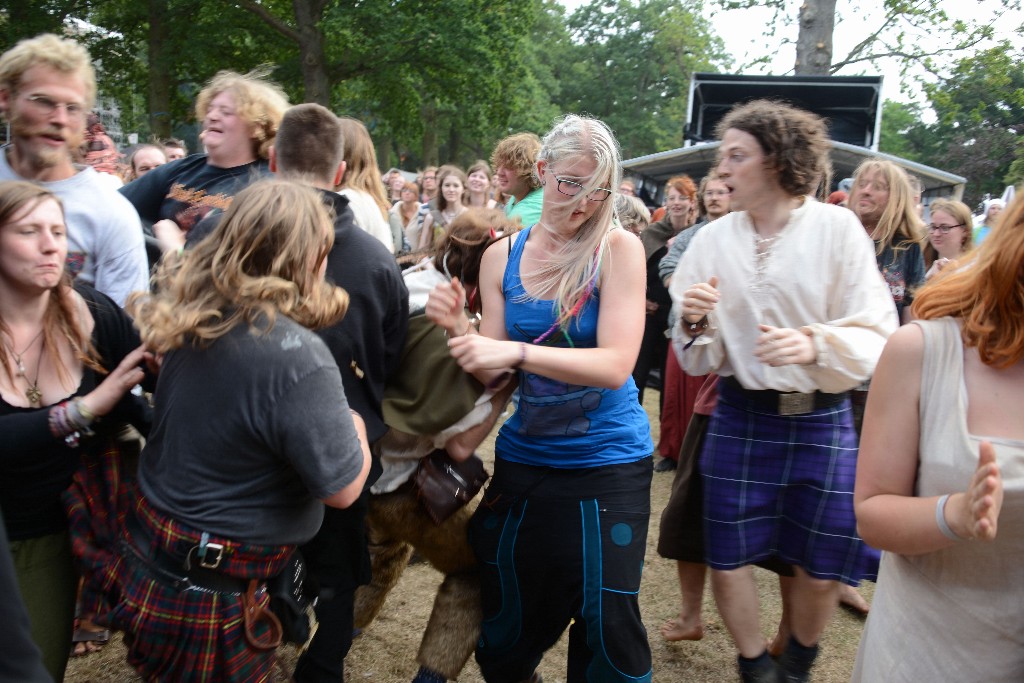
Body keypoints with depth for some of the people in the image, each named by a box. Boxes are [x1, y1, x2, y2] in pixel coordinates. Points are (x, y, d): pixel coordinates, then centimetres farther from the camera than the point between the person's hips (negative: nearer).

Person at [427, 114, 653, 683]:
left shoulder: (619, 249, -10)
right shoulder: (501, 256, 0)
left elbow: (615, 365, -20)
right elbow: (491, 374, 1)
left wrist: (515, 352, -28)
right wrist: (458, 329, -17)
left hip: (607, 461, -3)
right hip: (523, 459, 4)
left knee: (606, 621, 3)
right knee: (507, 619, 17)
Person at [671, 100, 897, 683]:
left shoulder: (837, 228, -7)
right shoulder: (713, 239, 0)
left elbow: (876, 337, -10)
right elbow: (701, 359, 5)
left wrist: (815, 345, -29)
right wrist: (695, 322, -17)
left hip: (822, 422, -1)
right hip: (740, 417, 2)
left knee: (821, 567, 9)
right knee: (727, 558, 5)